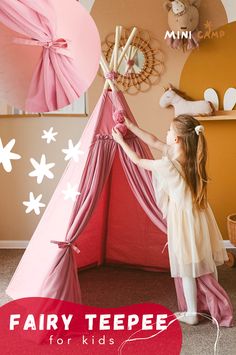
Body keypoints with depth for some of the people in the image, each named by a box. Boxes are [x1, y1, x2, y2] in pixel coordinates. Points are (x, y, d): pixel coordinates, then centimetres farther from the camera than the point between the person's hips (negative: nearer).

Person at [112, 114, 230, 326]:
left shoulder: (168, 164, -23)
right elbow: (154, 142, 6)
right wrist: (130, 125, 10)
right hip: (201, 214, 7)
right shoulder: (191, 156, -2)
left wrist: (121, 141, 8)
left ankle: (192, 313, 21)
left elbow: (138, 161, -6)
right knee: (208, 262, 19)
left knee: (187, 268, 7)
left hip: (183, 217, -7)